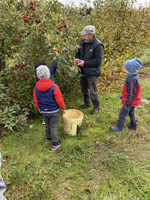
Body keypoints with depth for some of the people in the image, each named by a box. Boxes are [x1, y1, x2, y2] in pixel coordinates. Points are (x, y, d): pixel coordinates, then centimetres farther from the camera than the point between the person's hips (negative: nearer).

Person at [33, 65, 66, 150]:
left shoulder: (36, 88, -11)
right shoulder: (54, 86, -24)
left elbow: (36, 100, 2)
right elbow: (59, 99, -17)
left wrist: (39, 108, 20)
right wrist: (64, 108, -1)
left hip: (44, 111, 4)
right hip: (54, 111, -4)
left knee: (47, 125, 25)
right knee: (53, 126, 9)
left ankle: (48, 137, 44)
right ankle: (55, 143, 17)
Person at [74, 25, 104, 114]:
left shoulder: (98, 45, -19)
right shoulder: (83, 42, 3)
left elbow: (98, 60, -21)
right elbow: (79, 52, 17)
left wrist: (85, 63, -24)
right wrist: (77, 58, -6)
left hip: (92, 73, -7)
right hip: (83, 71, 7)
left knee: (93, 91, 4)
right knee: (84, 89, 21)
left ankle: (96, 107, 25)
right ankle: (87, 103, 43)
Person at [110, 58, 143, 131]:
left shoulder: (131, 80, -30)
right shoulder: (133, 77, 1)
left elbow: (131, 93, -26)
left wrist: (127, 104, -19)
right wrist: (123, 96, 23)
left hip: (130, 101, -9)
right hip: (133, 101, 9)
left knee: (122, 114, 5)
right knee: (131, 113, 24)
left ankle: (119, 127, 20)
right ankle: (133, 125, 39)